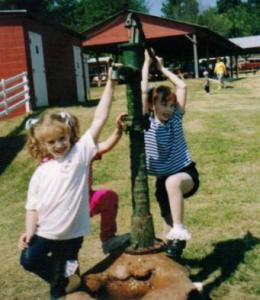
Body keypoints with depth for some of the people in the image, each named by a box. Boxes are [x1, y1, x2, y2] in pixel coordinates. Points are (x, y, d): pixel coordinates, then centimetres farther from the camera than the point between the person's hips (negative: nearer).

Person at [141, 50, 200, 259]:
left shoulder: (176, 118, -4)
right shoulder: (147, 122, -6)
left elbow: (182, 86, -6)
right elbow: (143, 90, -16)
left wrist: (162, 67, 2)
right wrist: (146, 62, -8)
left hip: (187, 174, -2)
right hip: (163, 180, 2)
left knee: (173, 182, -38)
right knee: (169, 218, 13)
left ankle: (179, 229, -29)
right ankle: (177, 240, 45)